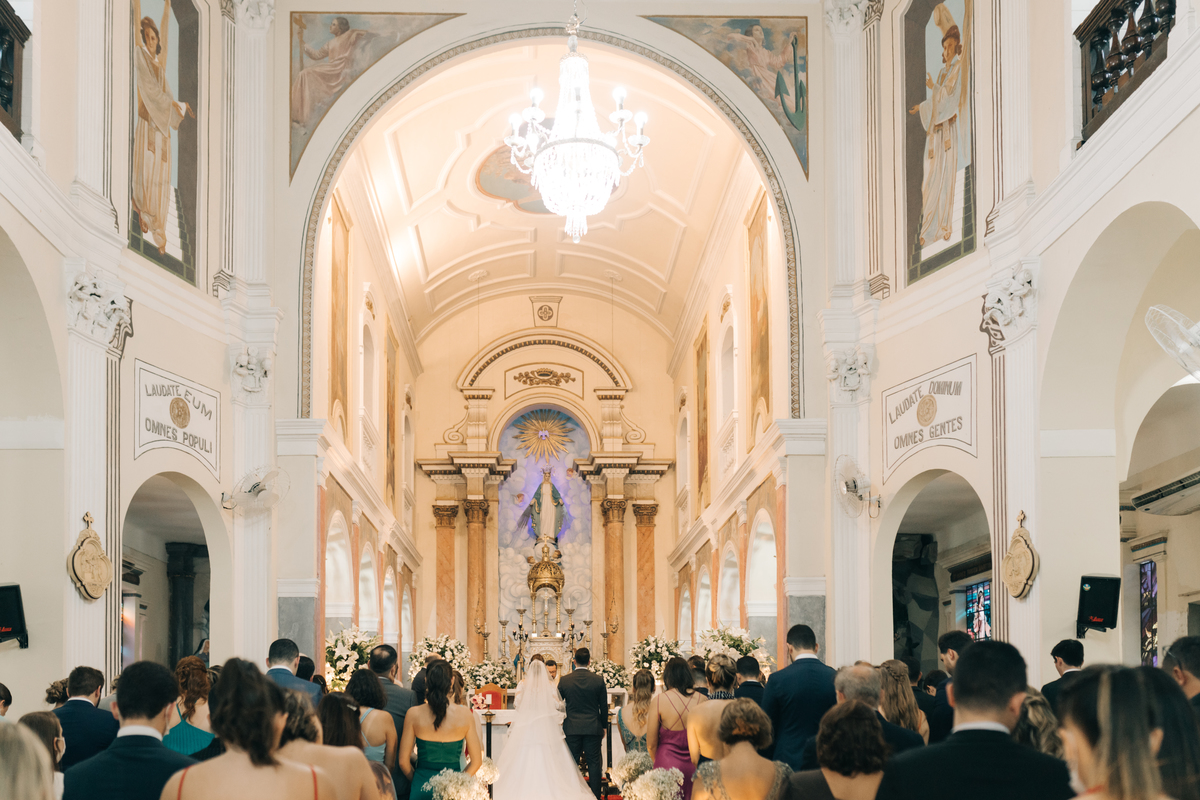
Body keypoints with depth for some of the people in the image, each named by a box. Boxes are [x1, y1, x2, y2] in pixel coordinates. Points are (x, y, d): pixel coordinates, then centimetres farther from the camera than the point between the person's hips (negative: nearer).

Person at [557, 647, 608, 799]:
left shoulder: (564, 680, -5)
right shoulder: (598, 680, -5)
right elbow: (604, 706, 1)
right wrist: (604, 726, 12)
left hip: (571, 728, 0)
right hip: (593, 728, 0)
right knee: (594, 763, 3)